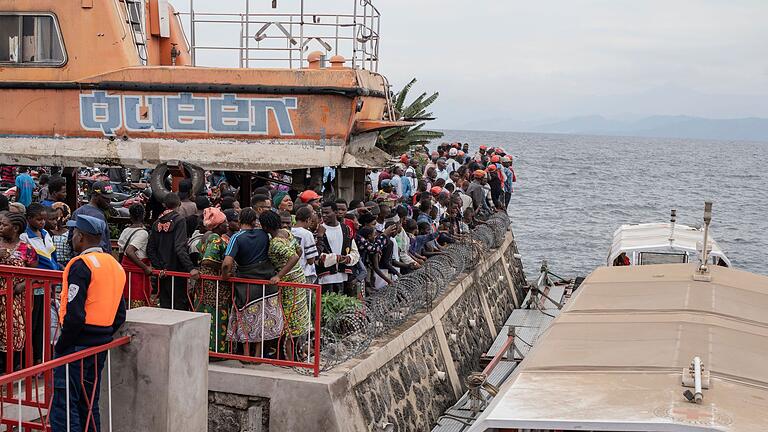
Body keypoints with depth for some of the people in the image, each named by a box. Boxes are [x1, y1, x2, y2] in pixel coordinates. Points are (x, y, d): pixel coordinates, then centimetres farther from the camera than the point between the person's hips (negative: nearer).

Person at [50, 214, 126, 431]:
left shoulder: (81, 265, -14)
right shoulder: (114, 265, 12)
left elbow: (74, 314, -21)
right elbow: (119, 315, 14)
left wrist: (61, 344, -11)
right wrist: (103, 338, 17)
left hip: (77, 346, -8)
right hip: (100, 348, 9)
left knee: (63, 407, -5)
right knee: (89, 404, 17)